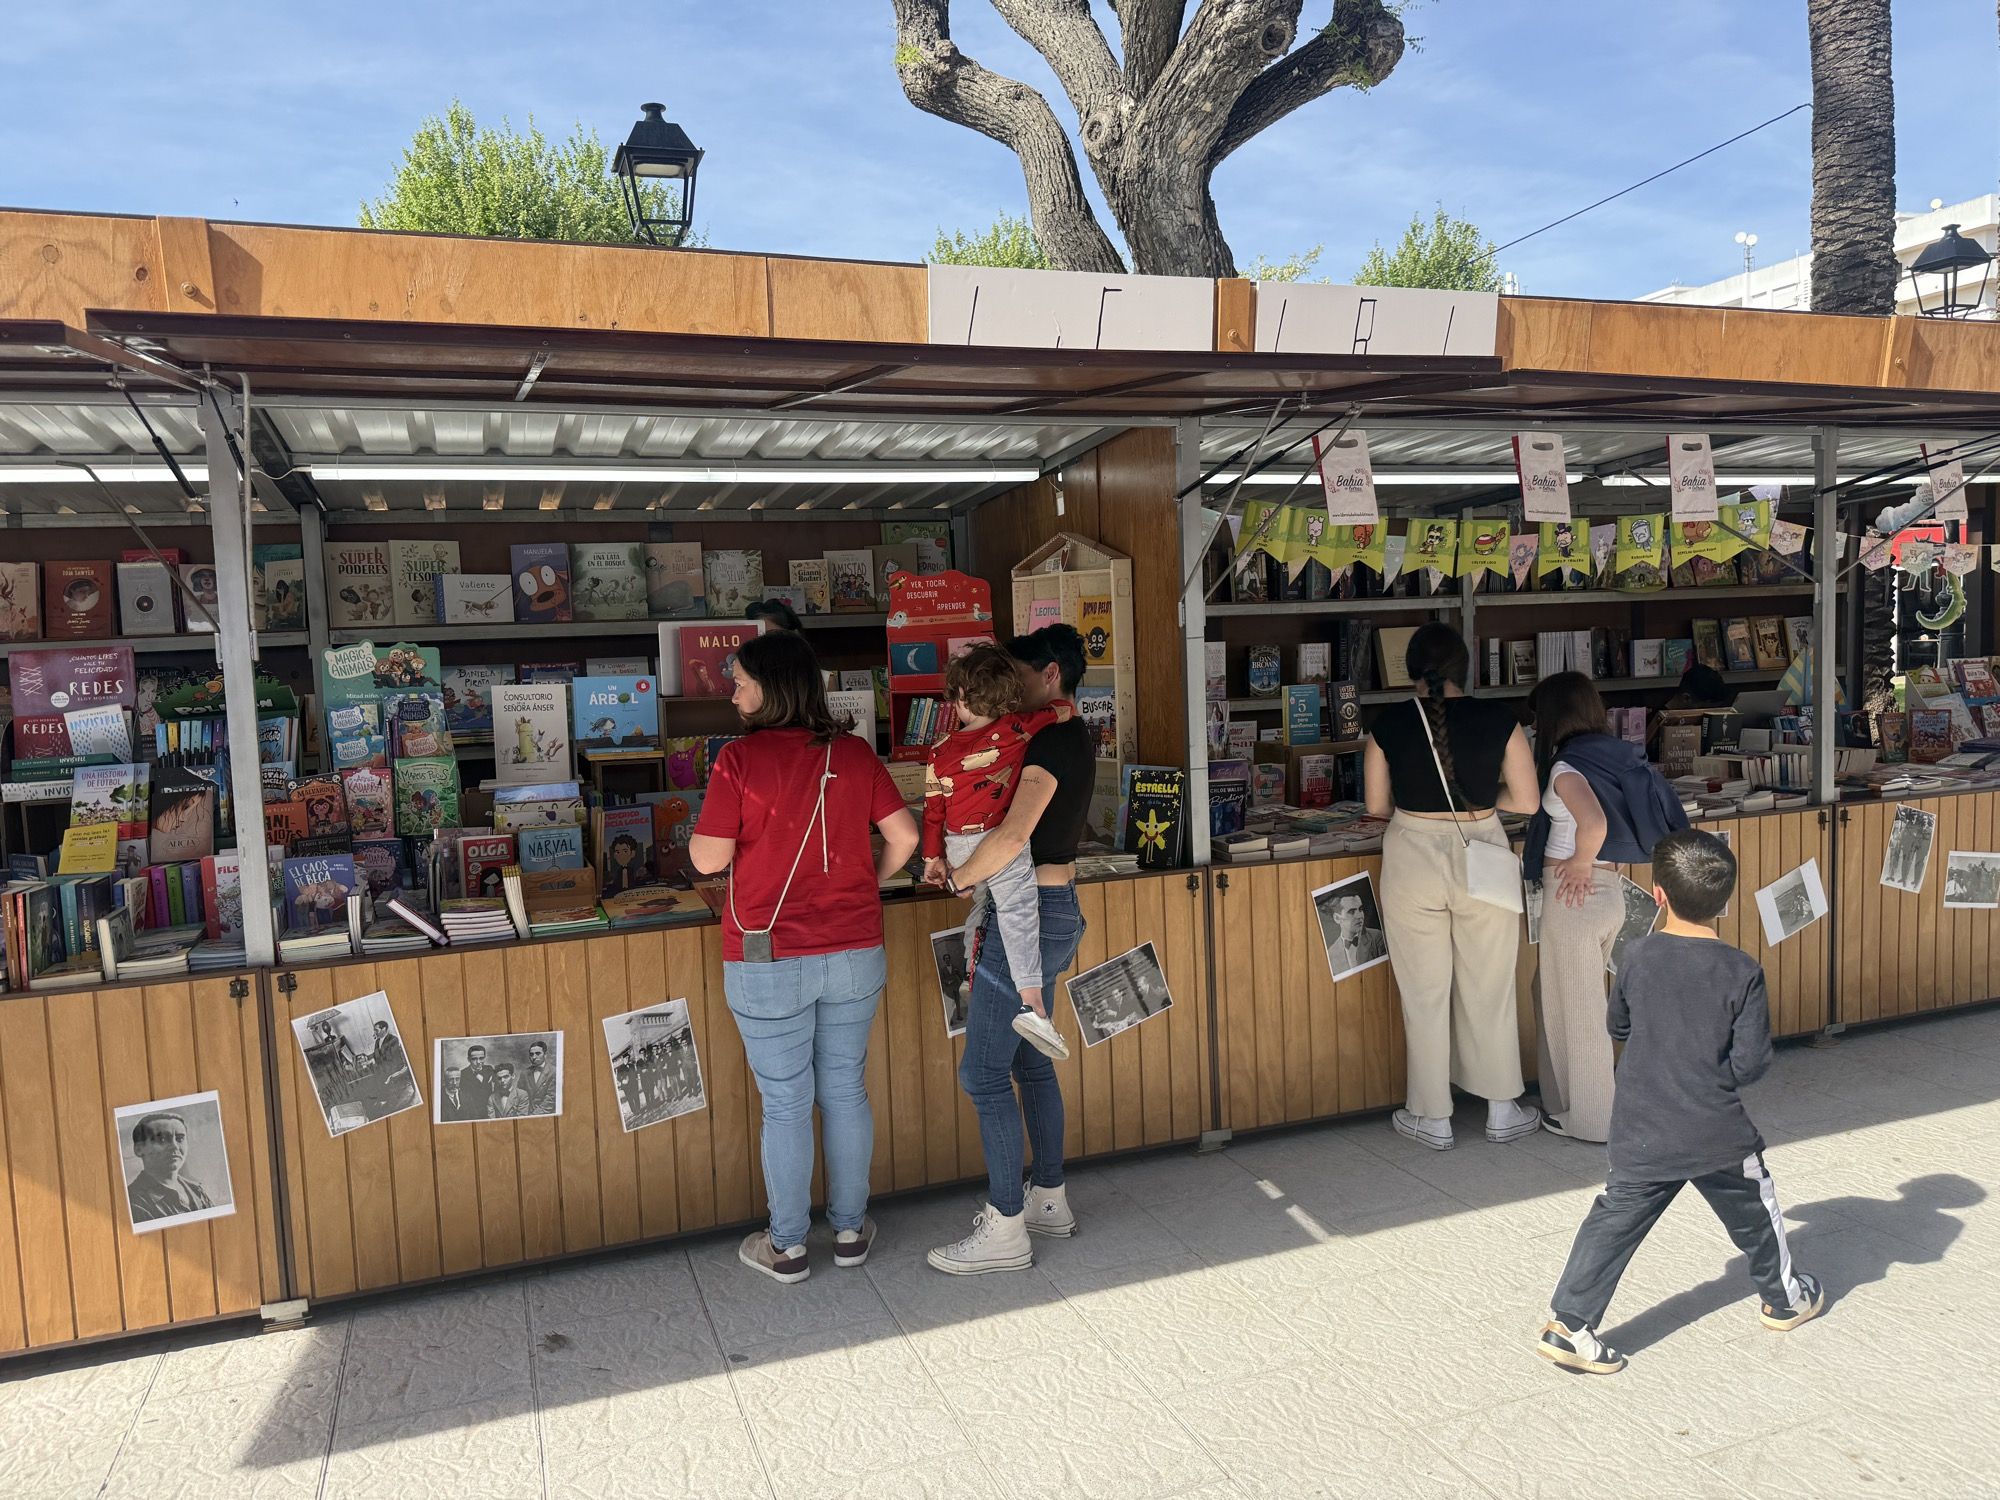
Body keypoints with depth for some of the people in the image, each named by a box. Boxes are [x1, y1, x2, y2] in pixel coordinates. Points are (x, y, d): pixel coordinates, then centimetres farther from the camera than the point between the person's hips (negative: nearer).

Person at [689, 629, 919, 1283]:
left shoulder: (740, 758, -12)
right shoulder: (854, 752, 0)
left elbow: (708, 858, -11)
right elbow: (904, 837, 2)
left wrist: (701, 827, 10)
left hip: (769, 963, -4)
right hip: (854, 954, 4)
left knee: (784, 1104, 8)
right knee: (846, 1091, 16)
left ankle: (787, 1246, 22)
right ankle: (850, 1230, 29)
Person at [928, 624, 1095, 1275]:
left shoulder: (1053, 743, -20)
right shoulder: (1075, 738, 12)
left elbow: (1012, 836, -32)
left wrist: (960, 877, -15)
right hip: (1054, 909, 10)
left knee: (984, 1074, -2)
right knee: (1031, 1061, 19)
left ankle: (1005, 1231, 7)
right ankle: (1049, 1199, 30)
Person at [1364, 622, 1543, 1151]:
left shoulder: (1389, 724, -5)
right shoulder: (1497, 719, -5)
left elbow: (1377, 806, 3)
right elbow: (1526, 800, -2)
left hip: (1413, 859, -1)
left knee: (1425, 994, 10)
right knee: (1490, 991, 15)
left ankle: (1432, 1119, 20)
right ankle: (1503, 1111, 28)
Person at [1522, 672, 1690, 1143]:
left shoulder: (1565, 768, -18)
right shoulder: (1614, 756, 6)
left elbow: (1594, 824, -37)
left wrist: (1580, 862, -17)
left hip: (1575, 896, -8)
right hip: (1608, 890, 8)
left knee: (1577, 1007, 6)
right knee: (1553, 994, 21)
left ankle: (1587, 1118, 19)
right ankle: (1566, 1100, 31)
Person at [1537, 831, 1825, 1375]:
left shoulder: (1637, 956, -8)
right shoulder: (1742, 972, -12)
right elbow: (1751, 1062, -11)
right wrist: (1719, 1069, 10)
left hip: (1641, 1135, 1)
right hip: (1718, 1133, -1)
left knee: (1615, 1221, 6)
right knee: (1754, 1212, 24)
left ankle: (1568, 1323, 0)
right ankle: (1785, 1298, 46)